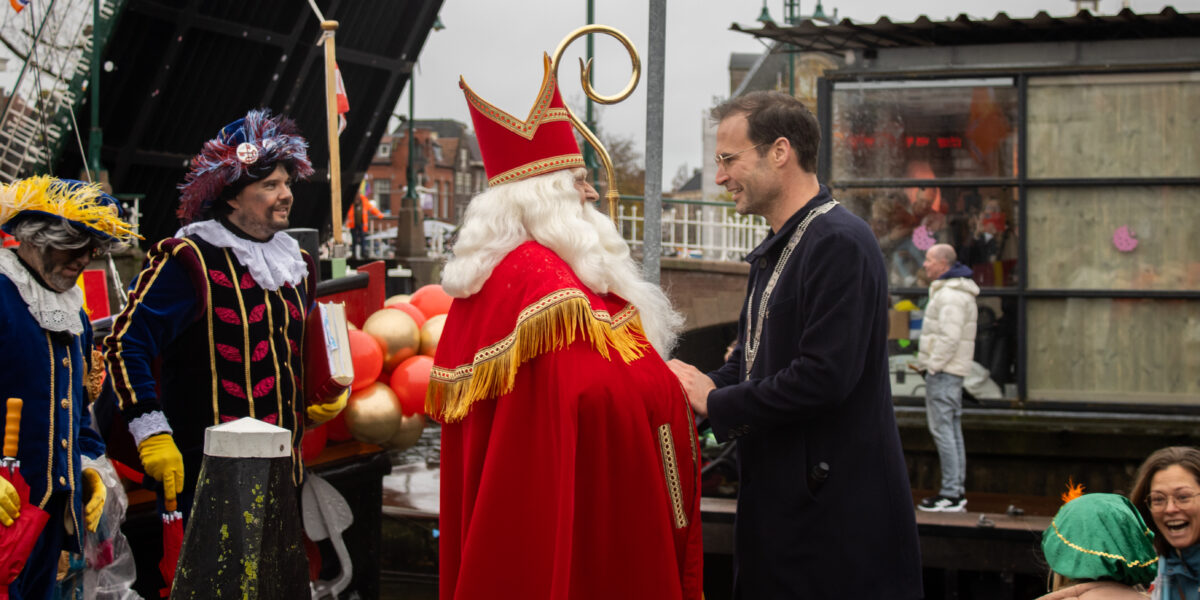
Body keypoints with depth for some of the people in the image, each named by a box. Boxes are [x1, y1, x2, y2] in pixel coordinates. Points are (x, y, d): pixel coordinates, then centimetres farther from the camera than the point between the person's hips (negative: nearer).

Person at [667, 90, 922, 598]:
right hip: (780, 502, 9)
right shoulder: (774, 252, 16)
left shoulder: (840, 243, -17)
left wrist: (716, 403, -14)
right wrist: (699, 385, -1)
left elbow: (824, 375, -25)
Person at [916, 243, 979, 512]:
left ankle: (951, 494, -9)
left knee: (942, 430, -9)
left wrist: (933, 366, -18)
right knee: (952, 430, 12)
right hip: (949, 371, 11)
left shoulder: (951, 295, -16)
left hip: (943, 371, -11)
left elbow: (950, 337, -23)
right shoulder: (956, 291, 18)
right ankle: (957, 490, 17)